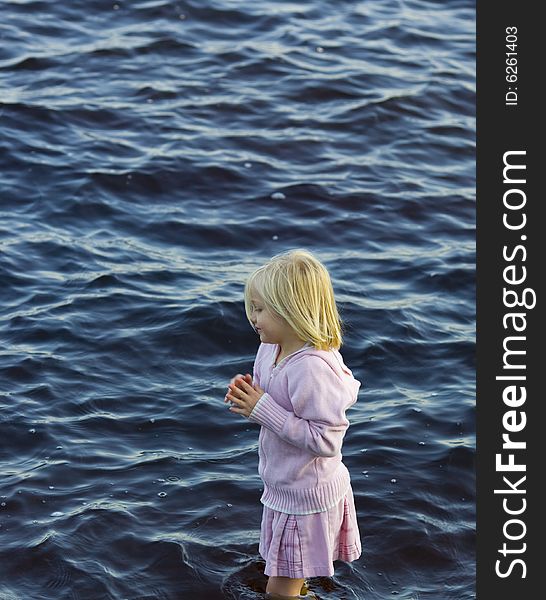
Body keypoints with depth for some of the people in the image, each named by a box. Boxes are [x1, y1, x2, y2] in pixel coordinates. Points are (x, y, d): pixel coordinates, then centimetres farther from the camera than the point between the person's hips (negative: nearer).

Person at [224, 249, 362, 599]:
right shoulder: (271, 349, -3)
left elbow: (326, 440, -31)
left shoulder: (311, 368, -30)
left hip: (306, 496, -9)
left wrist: (263, 409, -29)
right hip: (285, 488, 9)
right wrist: (248, 395, -8)